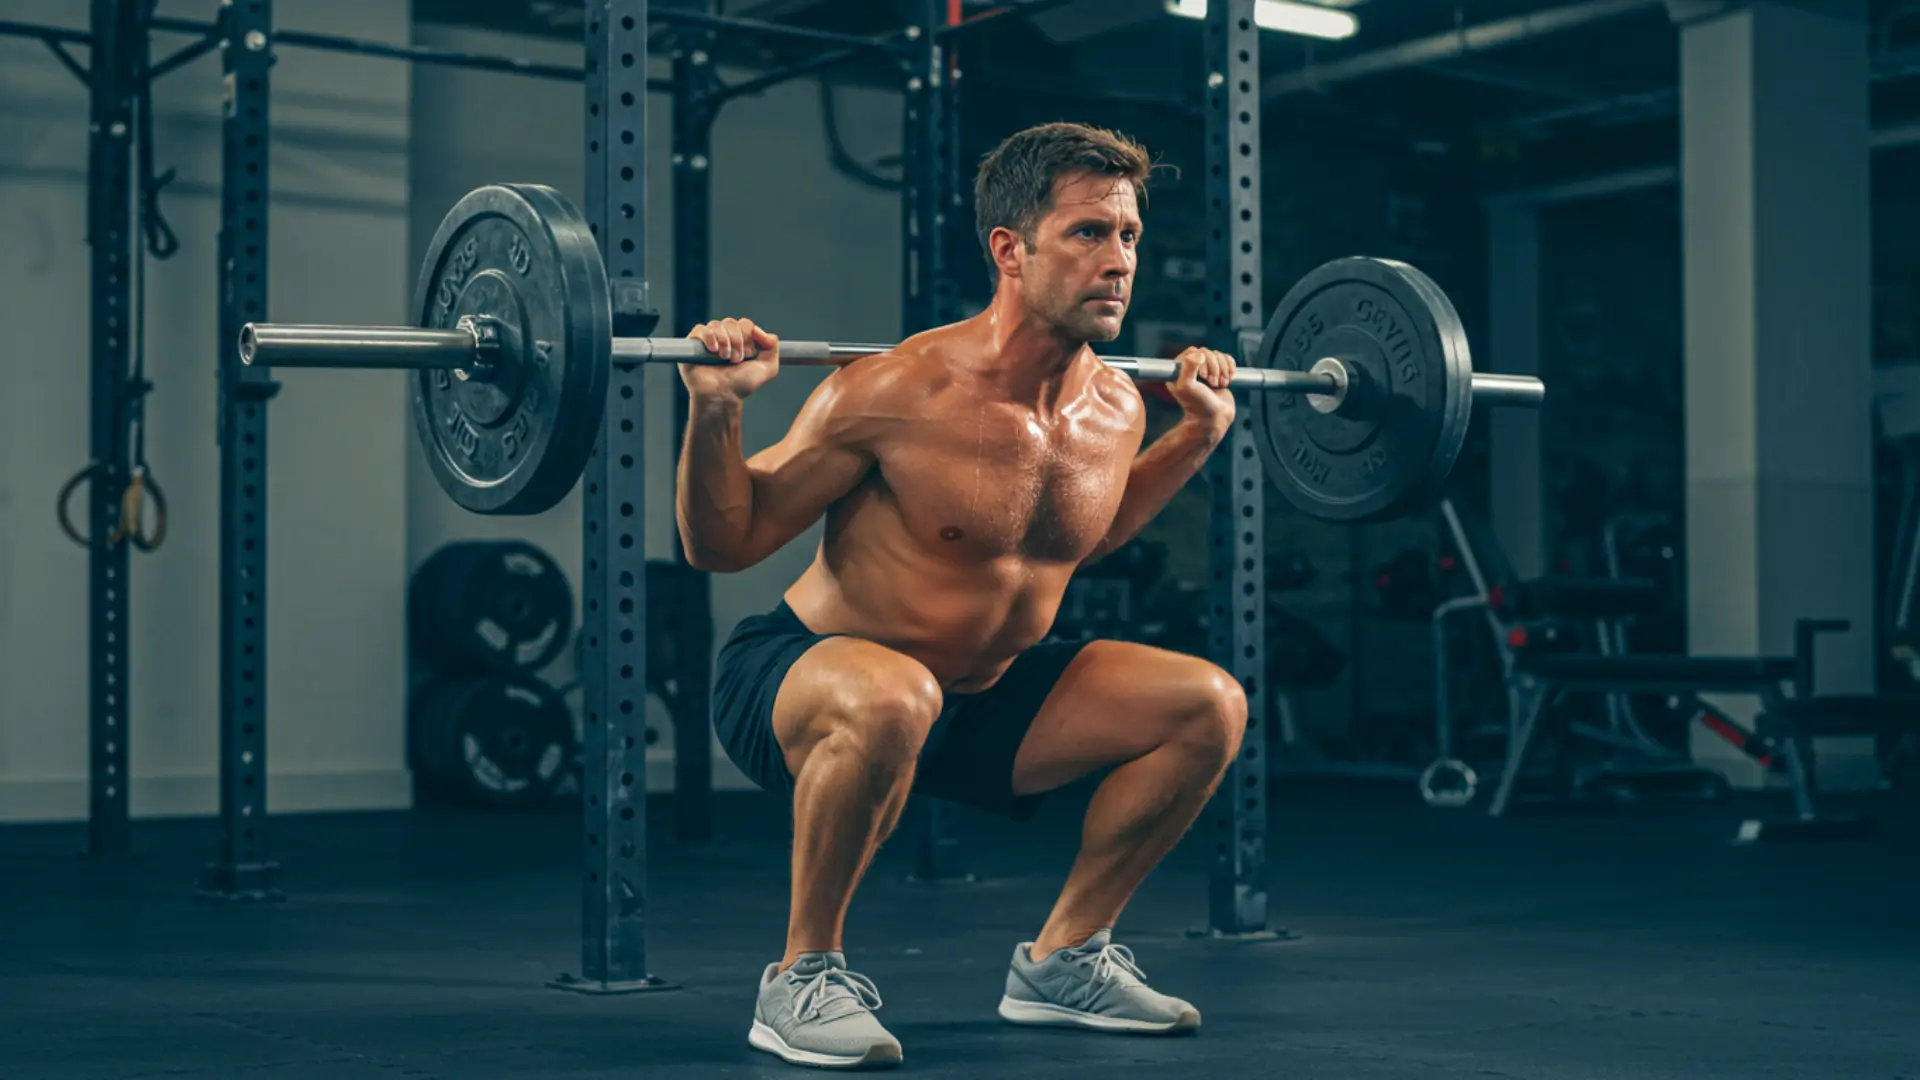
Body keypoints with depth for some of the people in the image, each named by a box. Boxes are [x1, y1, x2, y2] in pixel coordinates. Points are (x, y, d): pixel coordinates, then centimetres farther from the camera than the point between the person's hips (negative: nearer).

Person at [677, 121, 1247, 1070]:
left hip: (982, 695, 7)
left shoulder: (1116, 407, -4)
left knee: (1208, 705, -2)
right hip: (798, 674, -7)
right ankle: (801, 979, -19)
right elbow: (721, 544, -15)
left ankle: (1063, 959, 12)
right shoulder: (897, 393, -25)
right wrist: (714, 411, -31)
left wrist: (1199, 432, 15)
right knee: (889, 700, -42)